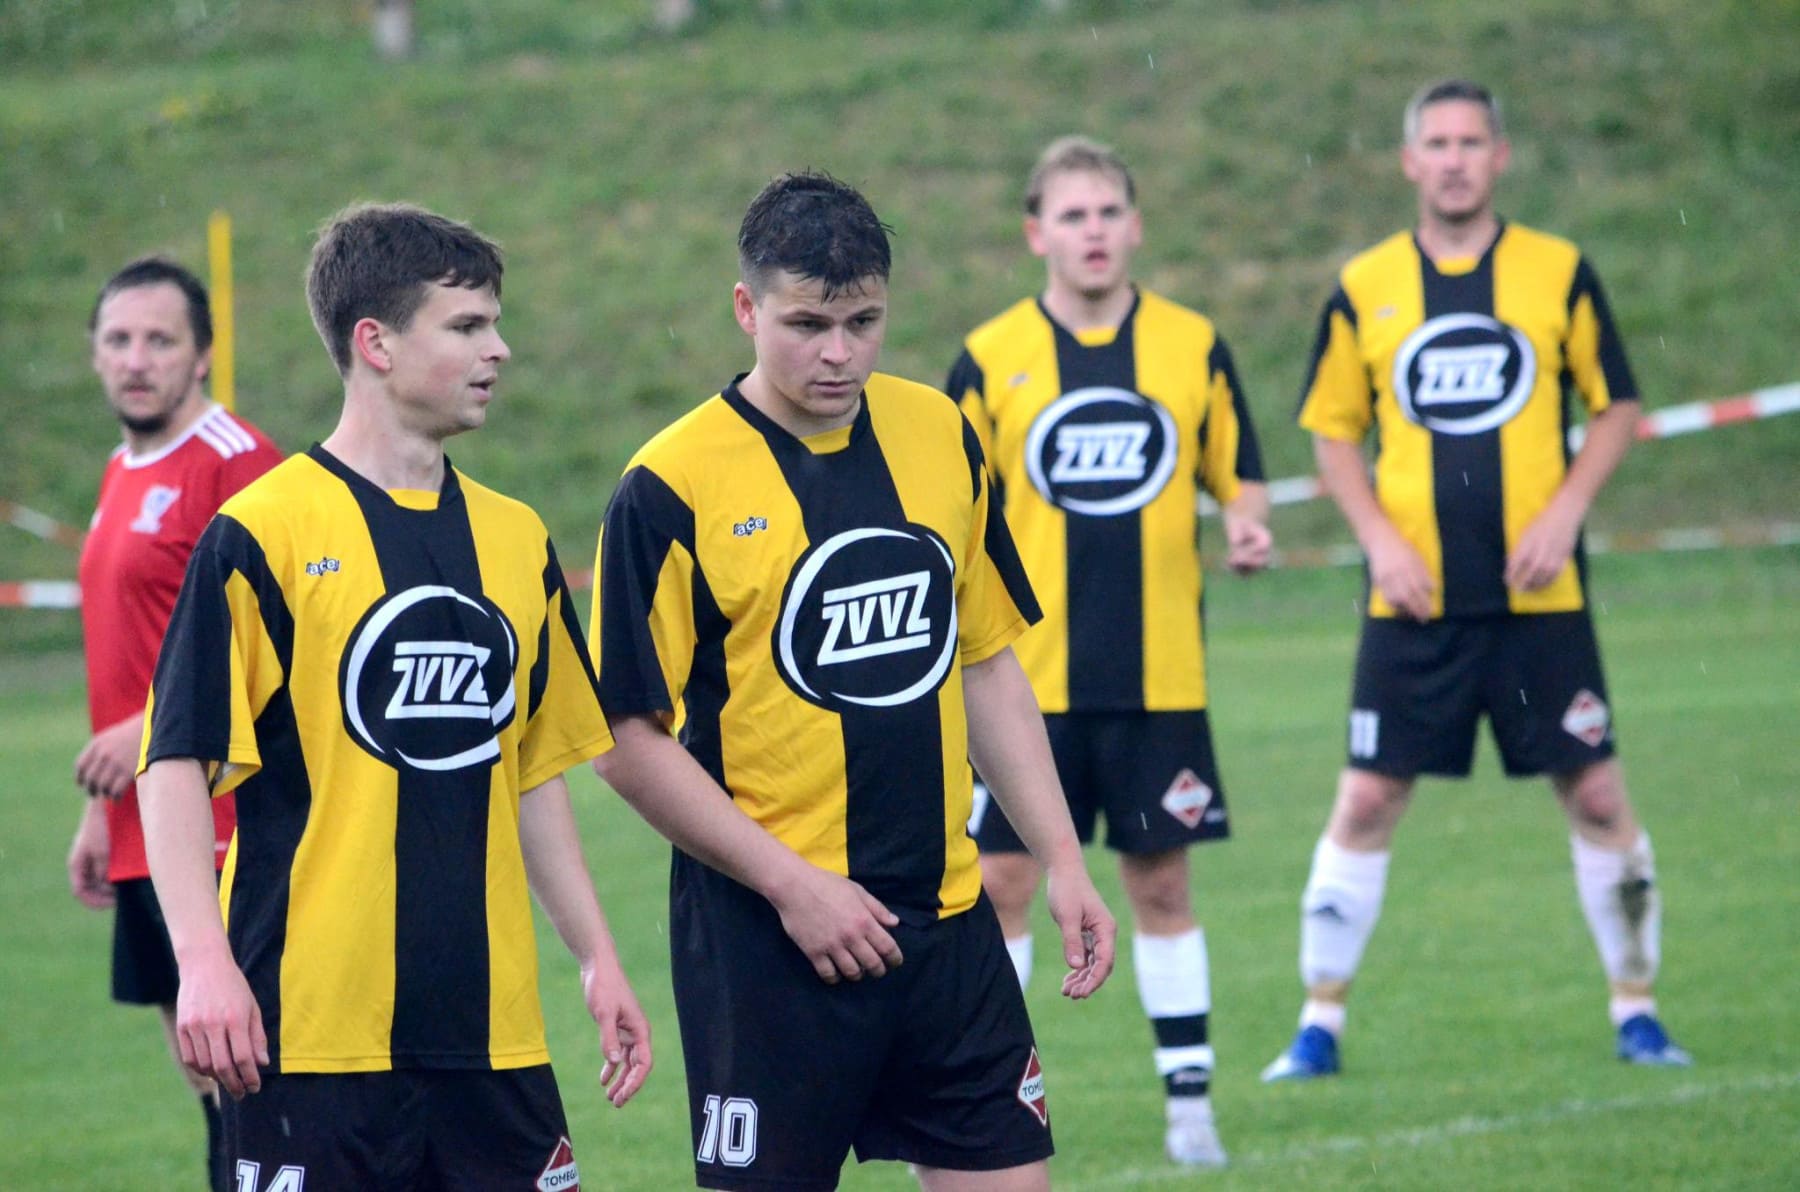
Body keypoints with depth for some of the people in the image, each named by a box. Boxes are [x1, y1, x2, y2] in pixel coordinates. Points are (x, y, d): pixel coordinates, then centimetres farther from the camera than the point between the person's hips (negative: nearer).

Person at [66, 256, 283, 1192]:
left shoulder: (236, 463, -11)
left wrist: (155, 730, -21)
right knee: (203, 1072, 11)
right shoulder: (123, 475, 17)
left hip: (223, 834, -9)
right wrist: (101, 812, 23)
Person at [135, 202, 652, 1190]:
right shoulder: (260, 535, -6)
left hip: (489, 1024, 6)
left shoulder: (517, 542, 13)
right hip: (311, 1025, -6)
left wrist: (597, 959, 18)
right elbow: (176, 762, -8)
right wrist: (203, 961, -19)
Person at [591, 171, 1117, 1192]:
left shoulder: (940, 438, 7)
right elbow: (629, 741, -10)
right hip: (765, 939, -5)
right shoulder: (673, 488, -10)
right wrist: (792, 884, -14)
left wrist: (1061, 857, 9)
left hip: (946, 917, 5)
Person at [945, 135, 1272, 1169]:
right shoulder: (991, 358, 0)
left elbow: (1237, 476, 11)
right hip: (1026, 681, -1)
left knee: (1161, 882, 6)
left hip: (1159, 677, 1)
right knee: (1001, 882, 0)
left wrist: (1247, 529, -10)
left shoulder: (1194, 346, 3)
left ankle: (1190, 1101, 15)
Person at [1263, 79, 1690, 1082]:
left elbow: (1618, 408, 7)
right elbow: (1333, 431, 11)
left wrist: (1566, 510, -8)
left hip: (1539, 594, 0)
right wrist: (1379, 536, -3)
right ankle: (1321, 1024, 8)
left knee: (1597, 794, -1)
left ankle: (1636, 1009, 13)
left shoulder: (1559, 273, 2)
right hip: (1414, 598, 0)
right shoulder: (1365, 288, 4)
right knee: (1367, 802, -1)